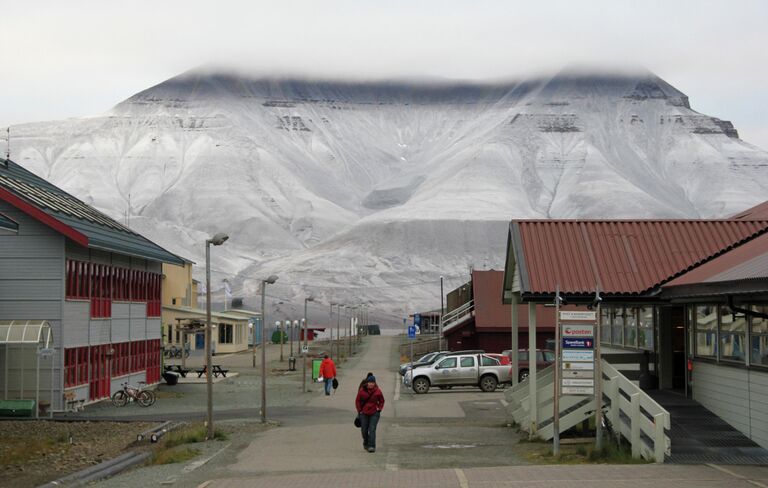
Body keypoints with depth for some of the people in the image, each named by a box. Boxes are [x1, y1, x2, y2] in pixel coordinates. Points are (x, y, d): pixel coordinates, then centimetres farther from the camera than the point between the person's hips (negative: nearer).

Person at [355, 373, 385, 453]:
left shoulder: (377, 391, -4)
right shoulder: (362, 391, -4)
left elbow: (382, 401, 11)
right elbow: (357, 401, 6)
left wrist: (379, 408, -2)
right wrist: (360, 411, 2)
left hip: (374, 413, -1)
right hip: (364, 413, 1)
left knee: (372, 429, -11)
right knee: (364, 430, 8)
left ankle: (372, 446, -11)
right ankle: (366, 443, 34)